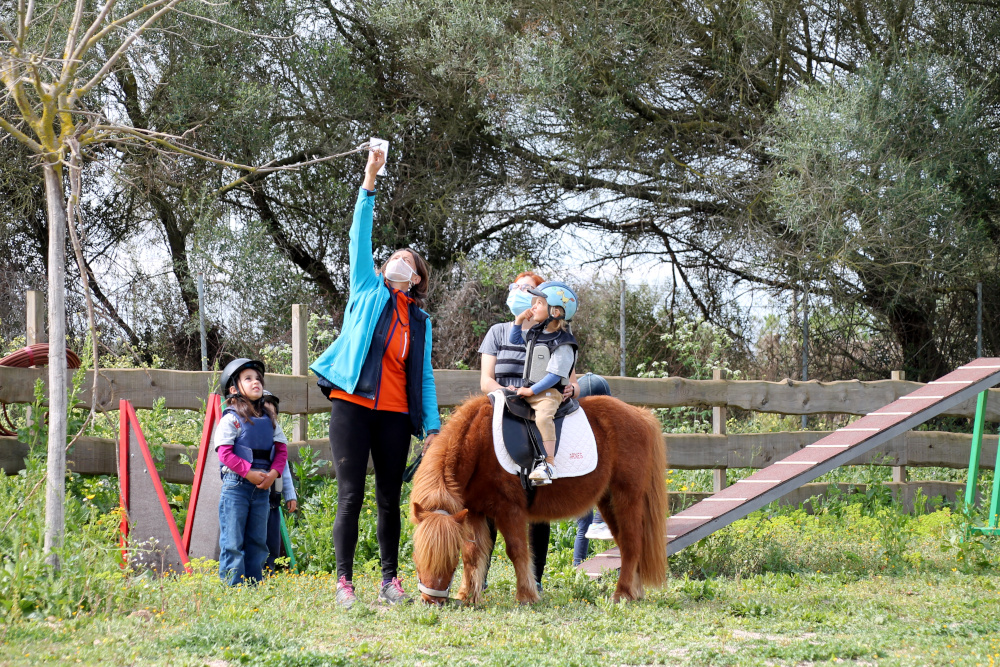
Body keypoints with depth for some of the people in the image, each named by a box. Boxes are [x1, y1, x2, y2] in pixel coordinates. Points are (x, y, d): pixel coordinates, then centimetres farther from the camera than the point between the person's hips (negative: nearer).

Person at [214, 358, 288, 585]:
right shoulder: (231, 419, -5)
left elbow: (282, 449, 11)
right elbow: (225, 453, -12)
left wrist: (273, 473, -6)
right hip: (236, 485, -6)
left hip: (262, 487, 6)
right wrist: (249, 473, -18)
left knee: (257, 542, 8)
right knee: (233, 543, -5)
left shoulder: (269, 419, 12)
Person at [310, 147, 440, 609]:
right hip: (353, 404, -3)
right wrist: (369, 183, -7)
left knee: (389, 500, 6)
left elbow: (424, 376, 16)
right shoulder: (368, 290, 11)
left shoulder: (419, 320, 17)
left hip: (395, 413, 3)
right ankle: (344, 583, -5)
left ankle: (390, 581, 13)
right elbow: (360, 238, 1)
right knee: (350, 496, -6)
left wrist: (432, 426, 8)